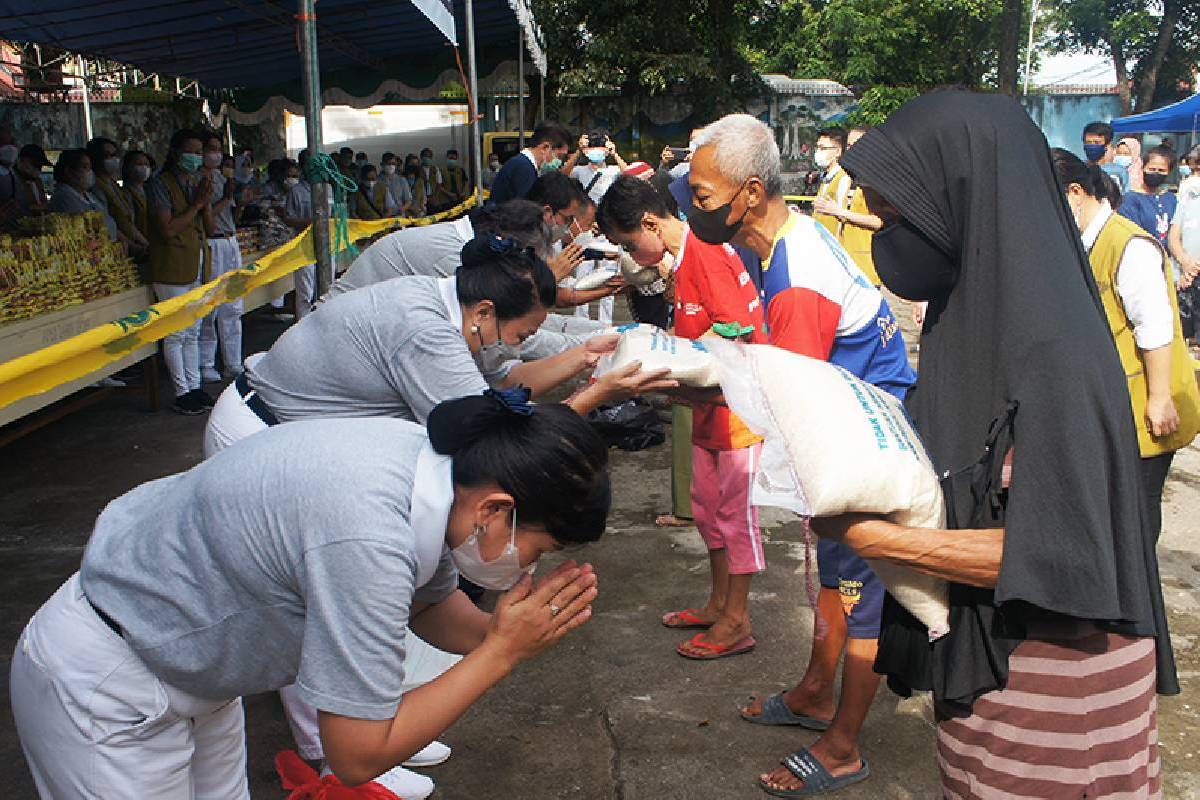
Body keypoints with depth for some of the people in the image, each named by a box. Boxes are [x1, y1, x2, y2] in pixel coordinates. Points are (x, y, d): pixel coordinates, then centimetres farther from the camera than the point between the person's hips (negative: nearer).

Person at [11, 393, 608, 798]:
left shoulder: (432, 460, -12)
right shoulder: (367, 538, -37)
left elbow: (432, 608, 6)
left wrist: (502, 634, -14)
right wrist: (501, 652, -23)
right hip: (102, 690, -8)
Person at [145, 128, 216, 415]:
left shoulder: (199, 182, 13)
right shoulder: (160, 184, -8)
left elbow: (210, 229, 10)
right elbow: (168, 230, -18)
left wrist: (206, 204, -7)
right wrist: (196, 205, -14)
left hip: (198, 265, 7)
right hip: (172, 267, -7)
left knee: (193, 332, 12)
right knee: (176, 334, -3)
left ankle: (195, 388, 19)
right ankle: (182, 393, 2)